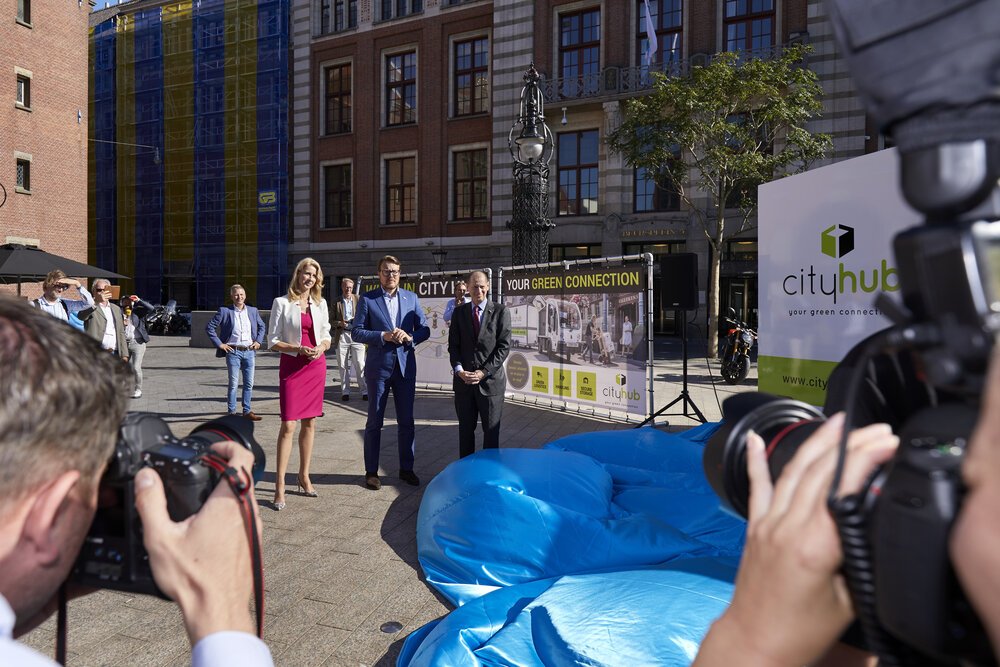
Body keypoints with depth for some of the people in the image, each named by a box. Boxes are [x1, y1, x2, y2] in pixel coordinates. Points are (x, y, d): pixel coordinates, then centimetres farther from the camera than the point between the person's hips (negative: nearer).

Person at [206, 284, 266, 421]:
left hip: (249, 352, 4)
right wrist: (219, 344, -5)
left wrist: (258, 341, 10)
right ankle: (231, 412, 9)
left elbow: (261, 326, 23)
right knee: (233, 384, 0)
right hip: (233, 352, -3)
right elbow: (209, 327, 0)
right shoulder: (224, 311, -2)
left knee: (249, 384, 7)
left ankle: (247, 411, 17)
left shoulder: (253, 311, 9)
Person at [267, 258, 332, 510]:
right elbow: (273, 341, -3)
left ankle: (304, 476, 21)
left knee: (309, 423, 10)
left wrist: (322, 347, -7)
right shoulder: (282, 303, -2)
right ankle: (280, 485, -1)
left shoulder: (320, 303, 9)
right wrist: (298, 349, -17)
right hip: (291, 366, -4)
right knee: (288, 425, -8)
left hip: (316, 366, 4)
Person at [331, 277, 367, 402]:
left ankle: (364, 391, 1)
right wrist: (340, 323, -11)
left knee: (360, 364, -4)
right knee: (343, 365, 5)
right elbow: (331, 321, 8)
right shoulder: (336, 302, 7)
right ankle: (345, 391, 13)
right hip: (342, 336, 1)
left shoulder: (358, 299, 7)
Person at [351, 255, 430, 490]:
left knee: (406, 421, 10)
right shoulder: (367, 299, -1)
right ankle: (371, 471, 18)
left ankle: (406, 468, 24)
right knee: (374, 421, 6)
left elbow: (424, 329, 6)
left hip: (406, 365, 3)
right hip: (378, 367, -2)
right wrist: (383, 336, -18)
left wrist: (410, 337, -14)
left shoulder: (411, 298, 7)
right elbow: (357, 331, -5)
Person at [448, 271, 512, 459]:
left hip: (491, 381, -3)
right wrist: (459, 370, -10)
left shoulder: (500, 311, -2)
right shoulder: (459, 312, 8)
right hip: (464, 380, 3)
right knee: (465, 429, 11)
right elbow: (453, 345, 6)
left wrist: (483, 372, -13)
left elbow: (504, 346, -7)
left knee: (491, 430, 6)